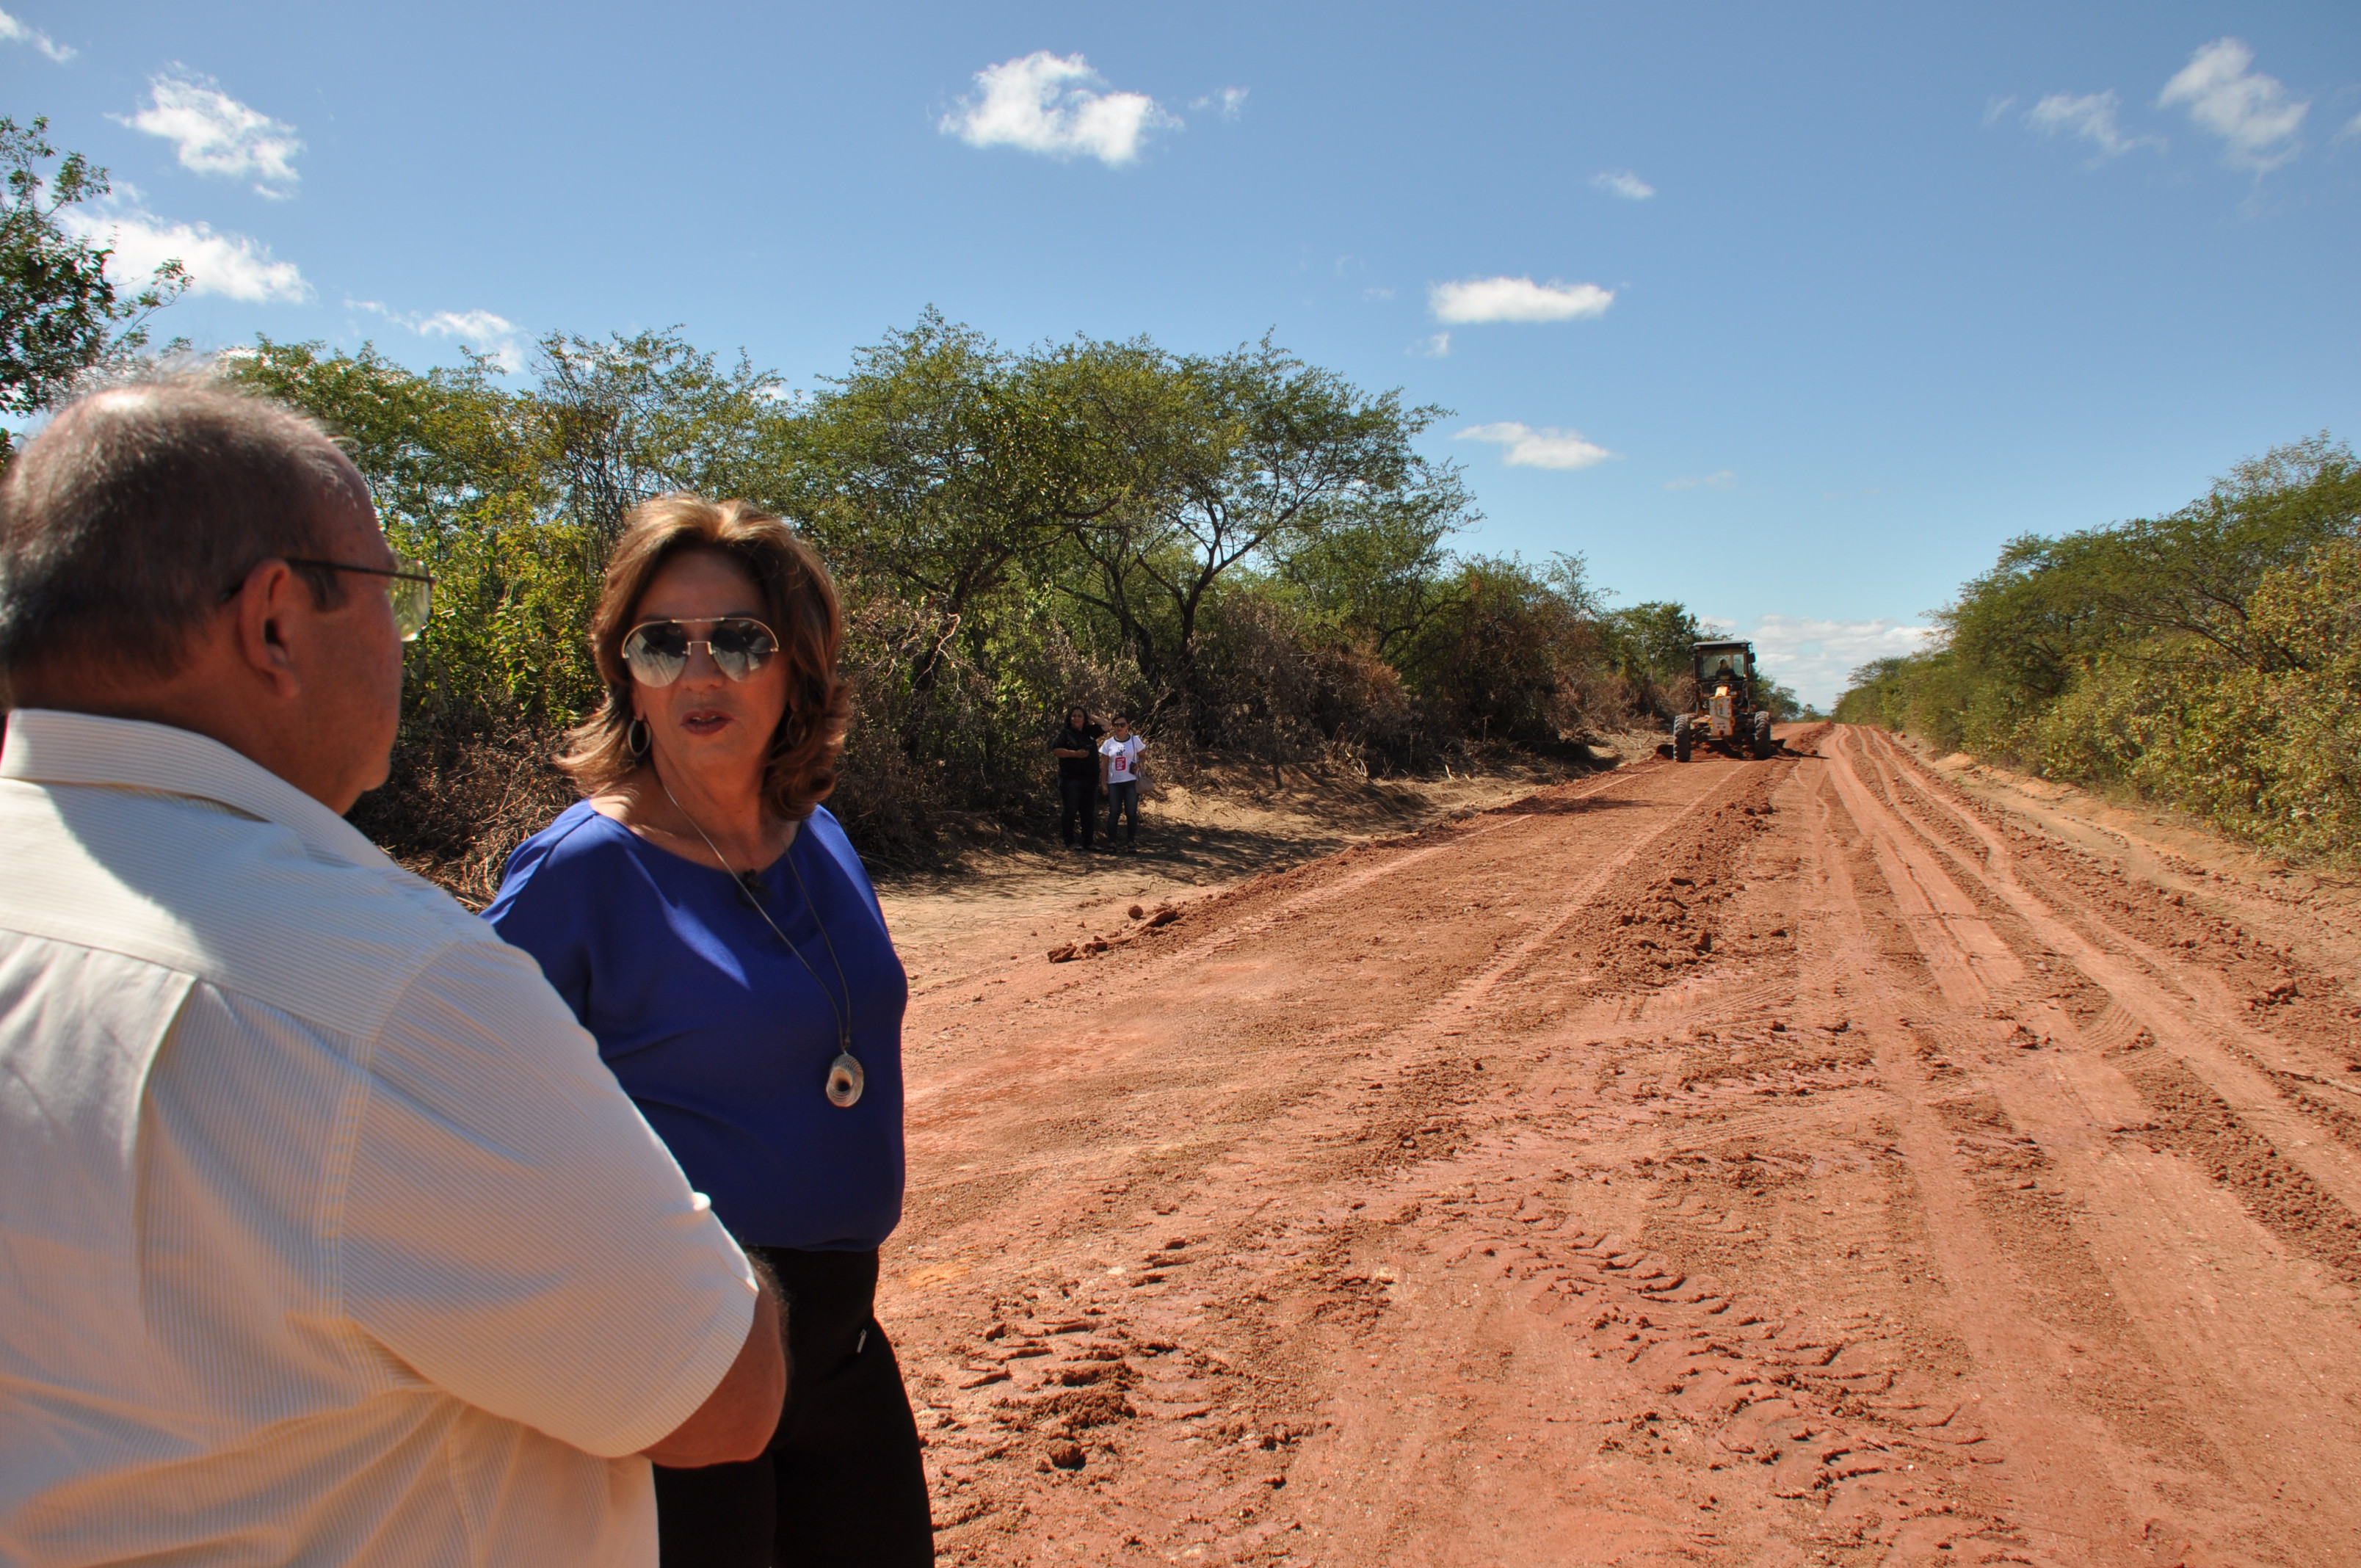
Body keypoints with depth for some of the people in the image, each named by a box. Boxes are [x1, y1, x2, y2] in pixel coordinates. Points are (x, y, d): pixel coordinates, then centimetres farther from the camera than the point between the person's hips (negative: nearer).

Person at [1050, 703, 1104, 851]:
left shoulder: (1090, 733, 17)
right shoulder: (1064, 734, 2)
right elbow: (1055, 750, -9)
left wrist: (1092, 716, 16)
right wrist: (1075, 754, -15)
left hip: (1089, 780, 5)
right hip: (1070, 779, -5)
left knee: (1088, 813, 6)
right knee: (1070, 811, -7)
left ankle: (1087, 844, 11)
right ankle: (1069, 843, -1)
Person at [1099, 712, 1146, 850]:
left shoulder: (1135, 740, 1)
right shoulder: (1108, 743, 3)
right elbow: (1104, 766, 5)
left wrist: (1138, 766, -12)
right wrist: (1103, 784, -1)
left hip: (1131, 782, -1)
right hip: (1114, 783, 1)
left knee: (1131, 813, 0)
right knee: (1114, 813, 2)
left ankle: (1131, 841, 8)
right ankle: (1111, 842, 5)